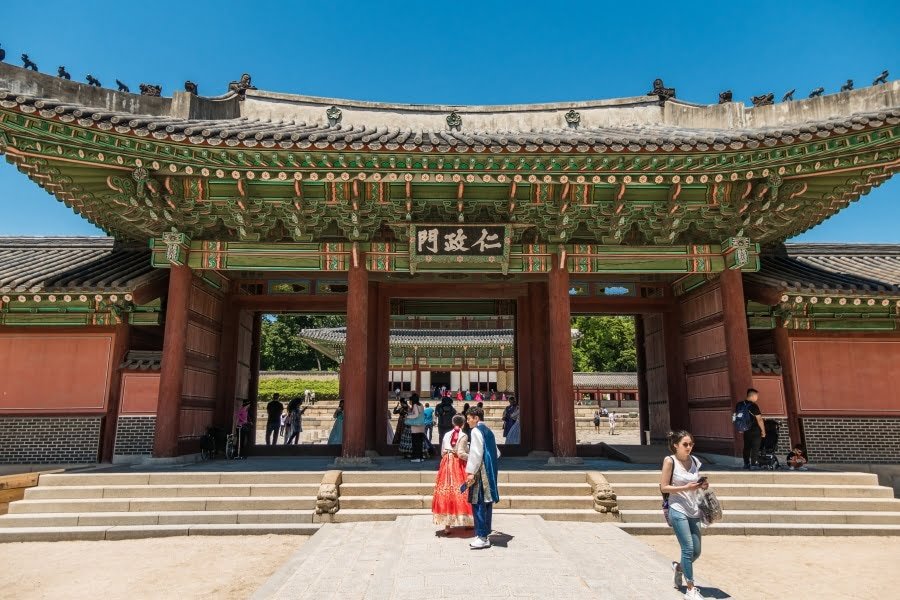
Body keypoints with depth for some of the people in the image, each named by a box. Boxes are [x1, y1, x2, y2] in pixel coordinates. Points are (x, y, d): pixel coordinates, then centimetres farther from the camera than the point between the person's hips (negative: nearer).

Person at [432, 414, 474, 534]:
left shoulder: (446, 434, 7)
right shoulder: (463, 436, -7)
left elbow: (442, 452, 9)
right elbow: (461, 453, -15)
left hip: (446, 465, 4)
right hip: (458, 466, -4)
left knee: (446, 491, 4)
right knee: (460, 492, 5)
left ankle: (447, 525, 5)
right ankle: (466, 522, 15)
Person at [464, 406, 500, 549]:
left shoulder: (476, 431, -11)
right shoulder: (488, 431, 15)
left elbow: (476, 453, -18)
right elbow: (497, 453, 19)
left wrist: (471, 472, -18)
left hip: (481, 473, -9)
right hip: (490, 472, 9)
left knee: (478, 503, -5)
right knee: (487, 502, 12)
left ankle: (482, 537, -4)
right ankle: (484, 534, 19)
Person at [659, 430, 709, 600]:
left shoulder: (694, 461, 5)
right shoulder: (670, 461, -10)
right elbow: (663, 487, -11)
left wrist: (702, 485, -4)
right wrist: (685, 488, -20)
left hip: (694, 511, 6)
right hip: (678, 511, -6)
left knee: (696, 551, 10)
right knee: (688, 549, -6)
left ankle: (678, 567, 39)